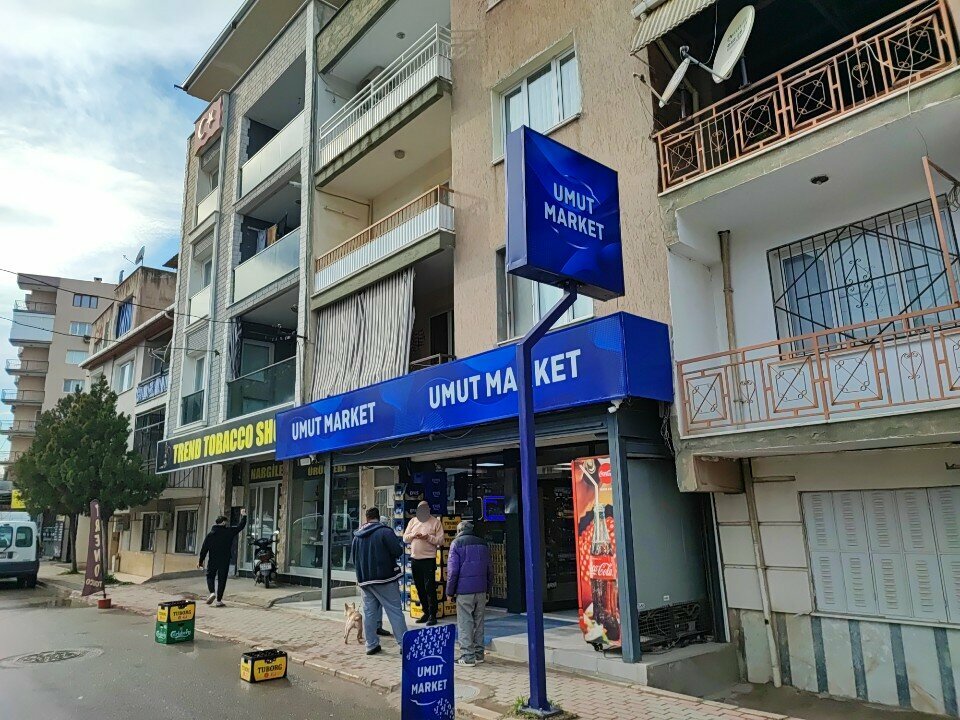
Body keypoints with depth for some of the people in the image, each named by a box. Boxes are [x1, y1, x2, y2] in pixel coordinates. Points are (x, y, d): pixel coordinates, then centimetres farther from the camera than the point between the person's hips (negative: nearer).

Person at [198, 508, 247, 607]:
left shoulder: (211, 534, -2)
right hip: (225, 562, -1)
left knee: (210, 576, 17)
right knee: (222, 579, 7)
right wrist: (243, 516, 22)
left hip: (213, 561, 1)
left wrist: (201, 561, 7)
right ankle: (219, 600, 7)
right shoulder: (229, 531, -5)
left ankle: (212, 592, -7)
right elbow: (241, 526, 8)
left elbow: (204, 549, -1)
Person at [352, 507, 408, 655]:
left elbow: (354, 559, 18)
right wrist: (399, 543, 4)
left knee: (369, 612, 10)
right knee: (395, 611, -1)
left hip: (364, 580, 5)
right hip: (384, 578, -5)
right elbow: (398, 551, -17)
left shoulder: (357, 536, 9)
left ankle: (372, 644, 14)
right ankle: (404, 643, -1)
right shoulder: (385, 531, -11)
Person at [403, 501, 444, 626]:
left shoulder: (435, 522, -2)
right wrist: (413, 535, -10)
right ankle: (426, 612, 23)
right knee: (420, 588, 12)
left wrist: (428, 537, -20)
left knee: (430, 588, -5)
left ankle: (432, 615, 2)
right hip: (415, 559, 5)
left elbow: (440, 540, -8)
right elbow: (405, 538, 9)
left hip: (429, 559, -5)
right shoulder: (413, 521, 11)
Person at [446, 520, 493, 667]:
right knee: (479, 622, 13)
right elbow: (490, 568, 14)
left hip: (464, 590, -5)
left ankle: (468, 657, 2)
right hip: (481, 589, 5)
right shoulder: (483, 543, 12)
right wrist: (488, 590, 20)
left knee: (465, 623, 1)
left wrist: (450, 591, 0)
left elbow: (453, 569, -8)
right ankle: (479, 654, 17)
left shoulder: (457, 543, -3)